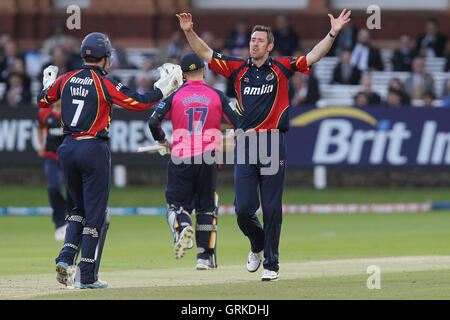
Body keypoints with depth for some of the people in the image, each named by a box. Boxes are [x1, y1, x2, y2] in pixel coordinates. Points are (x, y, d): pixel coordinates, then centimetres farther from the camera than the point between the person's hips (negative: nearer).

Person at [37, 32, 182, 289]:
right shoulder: (105, 84, -9)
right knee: (95, 213, 1)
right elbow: (139, 103, -14)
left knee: (81, 208, 21)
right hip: (94, 149, -6)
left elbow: (43, 101, 21)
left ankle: (66, 257, 2)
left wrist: (48, 83, 41)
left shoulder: (66, 80, 6)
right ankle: (87, 276, 0)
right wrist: (164, 89, -1)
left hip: (68, 148, 6)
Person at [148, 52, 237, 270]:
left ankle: (182, 228, -26)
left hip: (181, 158, -1)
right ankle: (205, 257, 12)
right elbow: (238, 123, 0)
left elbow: (153, 122, -6)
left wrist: (163, 141, 13)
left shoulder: (175, 96, 1)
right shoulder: (216, 96, 3)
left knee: (177, 203, 9)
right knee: (206, 207, 13)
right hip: (208, 158, 1)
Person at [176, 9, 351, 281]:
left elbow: (313, 56, -3)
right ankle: (257, 245, 28)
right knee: (243, 208, -1)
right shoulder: (239, 69, 11)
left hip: (273, 144, -2)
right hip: (245, 144, 2)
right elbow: (206, 53, 10)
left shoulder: (281, 69, 5)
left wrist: (333, 33, -16)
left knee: (272, 209, -1)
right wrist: (190, 32, -4)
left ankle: (271, 263, 10)